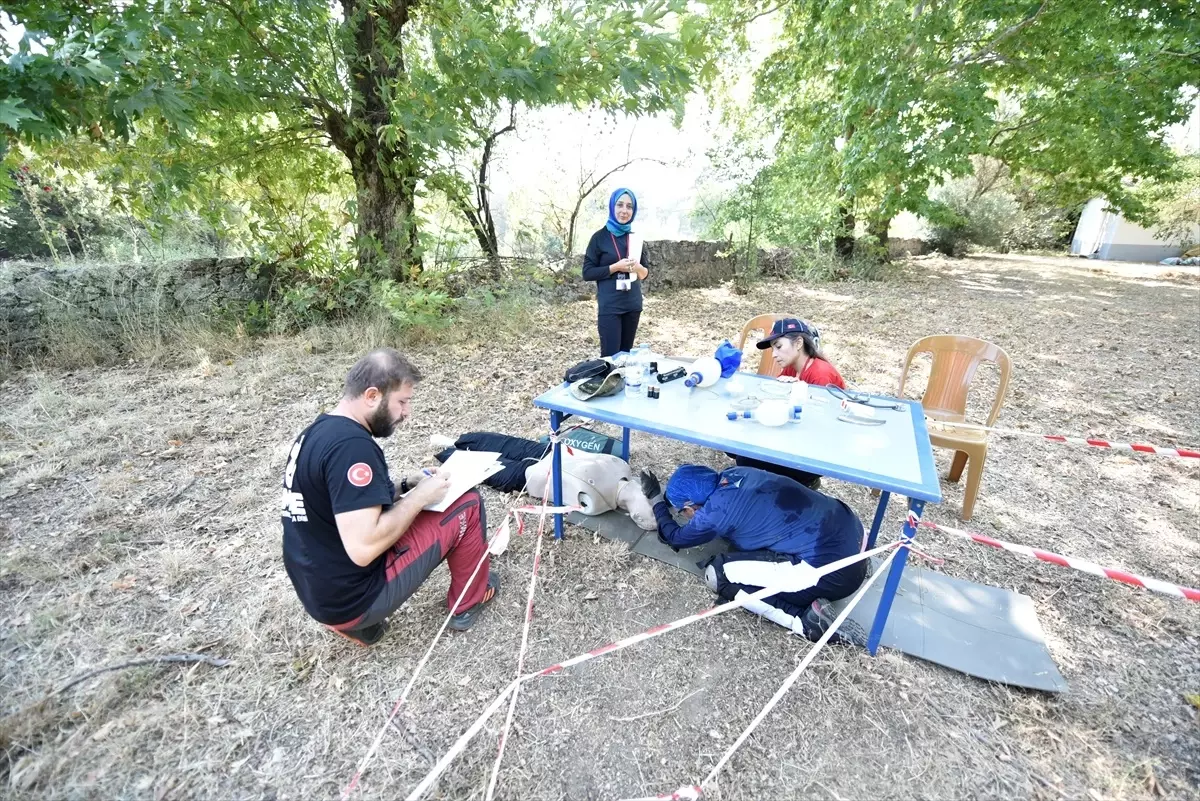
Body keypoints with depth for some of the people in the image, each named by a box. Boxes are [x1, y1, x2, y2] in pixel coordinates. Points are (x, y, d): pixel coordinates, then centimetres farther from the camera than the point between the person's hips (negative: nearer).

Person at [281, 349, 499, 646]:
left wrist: (406, 486, 4)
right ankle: (470, 601, 18)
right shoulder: (351, 445, -27)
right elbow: (363, 548, -31)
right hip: (354, 597, -9)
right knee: (468, 504, -5)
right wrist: (420, 495, -18)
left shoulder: (316, 432, 4)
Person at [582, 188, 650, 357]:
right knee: (610, 355, -6)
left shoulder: (635, 237, 10)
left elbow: (645, 273, 13)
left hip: (633, 305, 5)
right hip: (609, 307, -5)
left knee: (626, 353, 10)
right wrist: (615, 267, -17)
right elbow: (587, 273, -7)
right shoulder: (600, 237, -3)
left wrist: (639, 268, -10)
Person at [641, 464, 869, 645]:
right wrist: (667, 496, 28)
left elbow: (674, 538, 10)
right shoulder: (733, 474, 7)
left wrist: (656, 499, 22)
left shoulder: (713, 512, -12)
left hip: (832, 571, -8)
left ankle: (806, 620, -7)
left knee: (716, 574, -4)